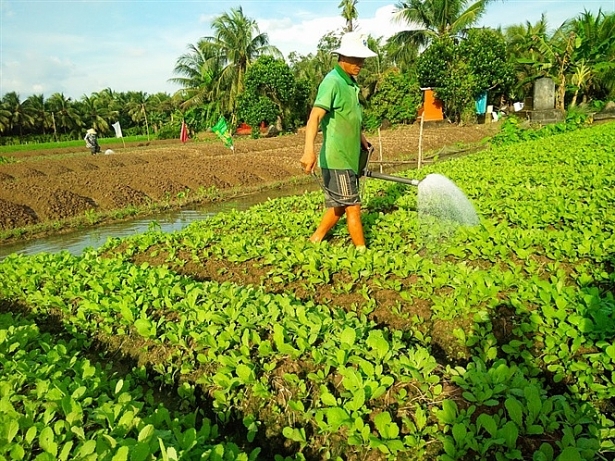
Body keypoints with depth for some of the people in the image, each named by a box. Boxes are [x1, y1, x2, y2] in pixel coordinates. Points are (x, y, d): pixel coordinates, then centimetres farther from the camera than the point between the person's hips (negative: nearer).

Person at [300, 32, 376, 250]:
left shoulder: (351, 82, 13)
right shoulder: (332, 82, -16)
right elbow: (315, 117, -28)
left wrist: (362, 139, 25)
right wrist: (309, 149, -40)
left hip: (350, 157, 9)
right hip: (337, 159, -9)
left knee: (339, 206, 17)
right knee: (353, 207, 0)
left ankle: (315, 240, 29)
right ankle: (362, 251, 12)